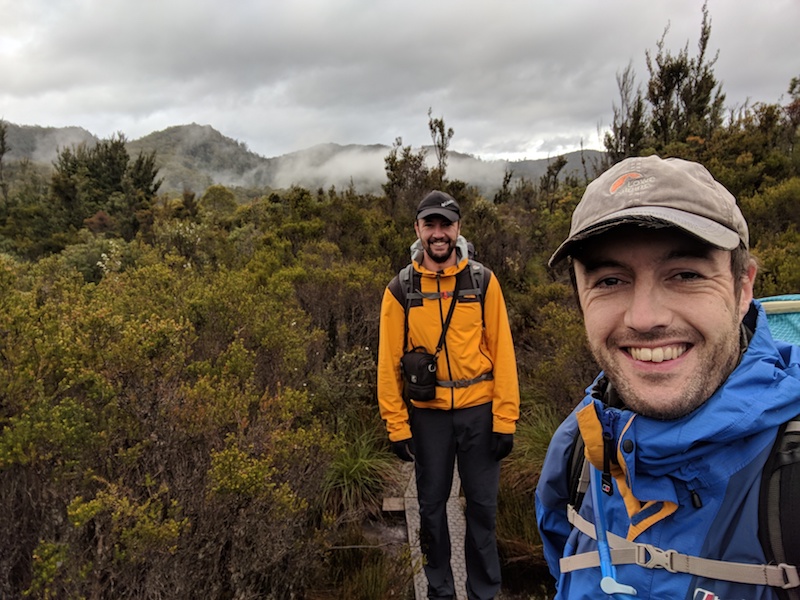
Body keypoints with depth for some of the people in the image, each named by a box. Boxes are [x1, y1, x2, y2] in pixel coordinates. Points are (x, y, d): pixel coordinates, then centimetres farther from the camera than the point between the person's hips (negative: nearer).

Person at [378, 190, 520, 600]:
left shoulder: (483, 282, -2)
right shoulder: (400, 289, -2)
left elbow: (502, 352, -3)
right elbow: (389, 360, -1)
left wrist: (505, 419, -6)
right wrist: (397, 425, -4)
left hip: (478, 411, 0)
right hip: (427, 414, 1)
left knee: (482, 505, 11)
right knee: (432, 504, 13)